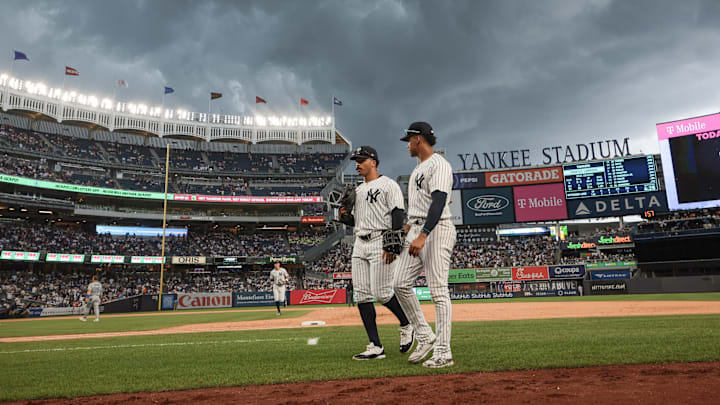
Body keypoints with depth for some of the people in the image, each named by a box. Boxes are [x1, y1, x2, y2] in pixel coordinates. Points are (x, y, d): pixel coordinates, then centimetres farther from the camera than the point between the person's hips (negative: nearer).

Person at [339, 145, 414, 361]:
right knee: (362, 295, 1)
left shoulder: (388, 185, -1)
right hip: (359, 245, 8)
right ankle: (375, 347, 6)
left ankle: (407, 325, 15)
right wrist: (344, 216, 3)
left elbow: (398, 215, -11)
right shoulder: (357, 190, 22)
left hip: (381, 242, -8)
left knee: (381, 293, -13)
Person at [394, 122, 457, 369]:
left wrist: (423, 236, -31)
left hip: (436, 230, -10)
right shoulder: (419, 168, 22)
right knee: (401, 284, 4)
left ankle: (443, 353, 1)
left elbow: (439, 202, -23)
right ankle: (425, 338, 15)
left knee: (438, 290, -7)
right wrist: (410, 225, 27)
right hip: (417, 231, 10)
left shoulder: (439, 165, -10)